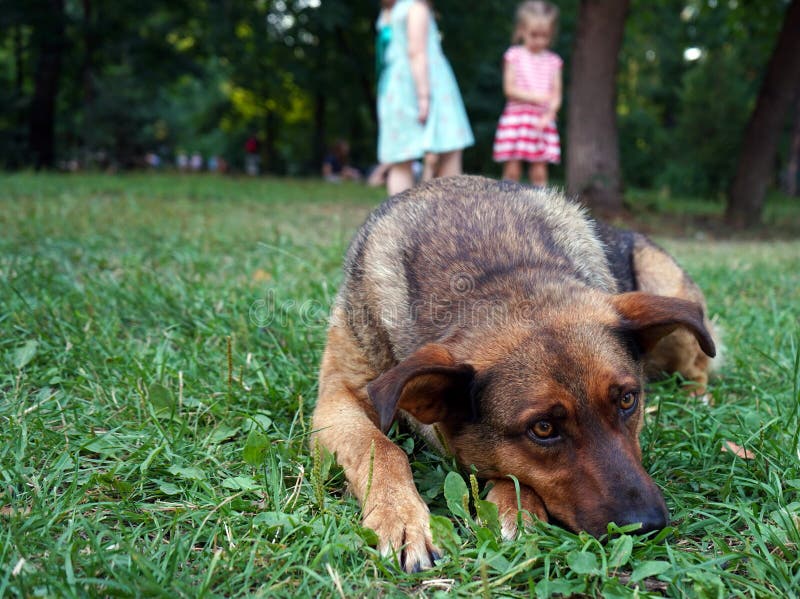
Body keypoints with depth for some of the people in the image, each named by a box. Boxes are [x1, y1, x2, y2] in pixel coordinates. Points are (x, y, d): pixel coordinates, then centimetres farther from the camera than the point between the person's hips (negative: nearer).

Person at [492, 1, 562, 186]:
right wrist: (536, 97, -15)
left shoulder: (553, 61, 9)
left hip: (542, 121, 3)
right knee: (512, 170, -3)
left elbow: (556, 94, 4)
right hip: (516, 118, -2)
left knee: (539, 171, 2)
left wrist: (549, 115, -14)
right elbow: (509, 89, -6)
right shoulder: (514, 56, 1)